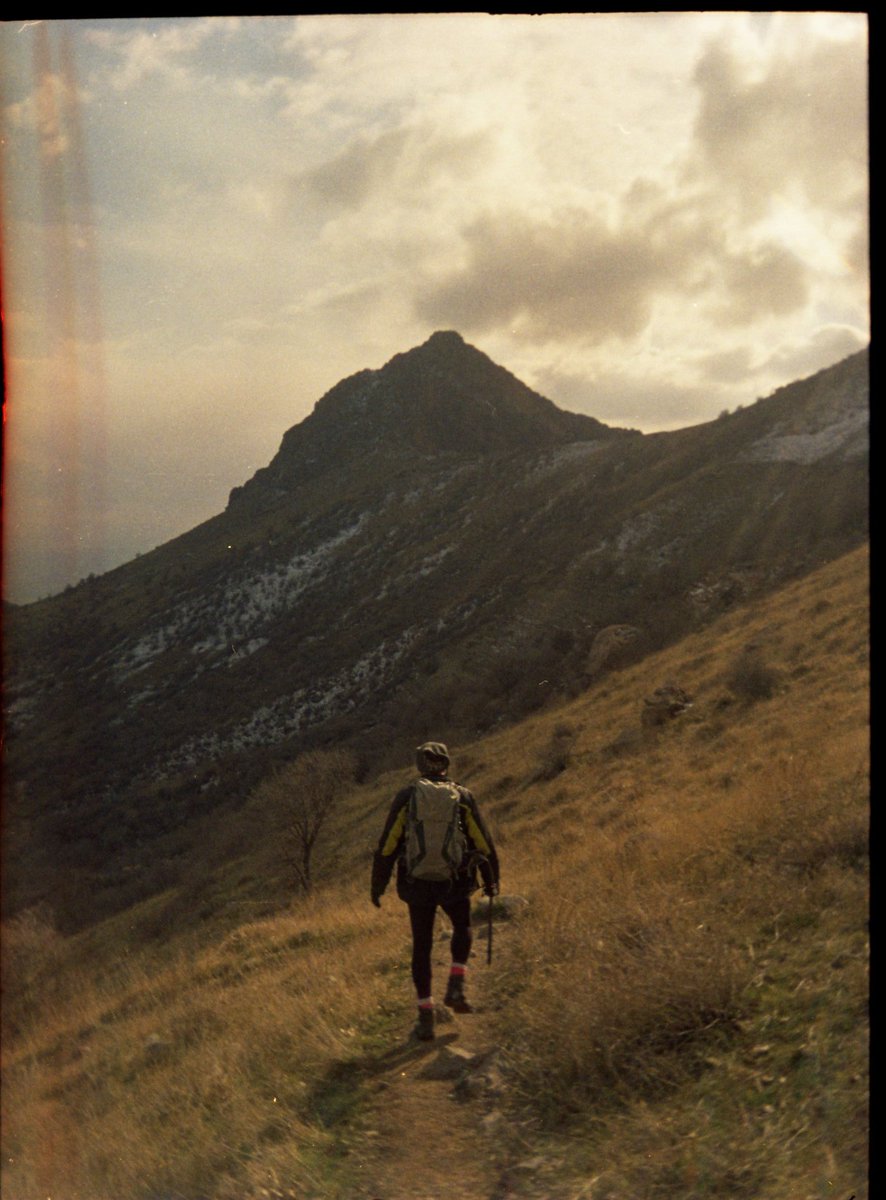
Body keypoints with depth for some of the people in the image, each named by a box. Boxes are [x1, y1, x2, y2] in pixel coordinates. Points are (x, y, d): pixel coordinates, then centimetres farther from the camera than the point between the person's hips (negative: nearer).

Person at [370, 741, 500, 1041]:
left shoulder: (405, 797, -3)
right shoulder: (463, 797, -1)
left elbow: (387, 845, -4)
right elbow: (484, 843, 3)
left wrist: (378, 886, 5)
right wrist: (491, 880, 16)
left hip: (417, 885, 0)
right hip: (455, 884, 0)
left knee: (422, 947, 12)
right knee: (462, 931, 26)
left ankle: (426, 1016, 10)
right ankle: (455, 987, 7)